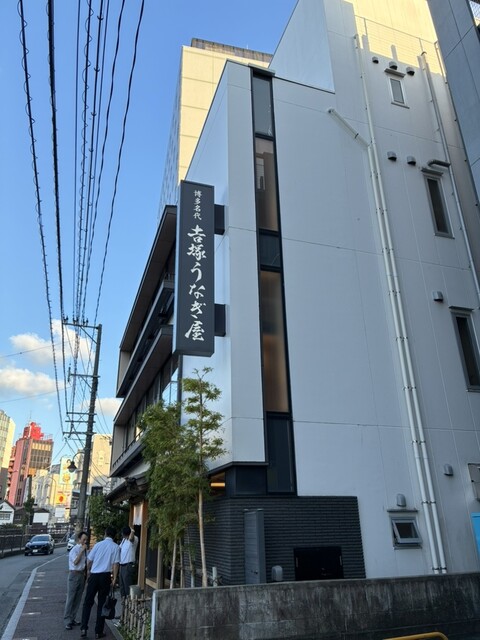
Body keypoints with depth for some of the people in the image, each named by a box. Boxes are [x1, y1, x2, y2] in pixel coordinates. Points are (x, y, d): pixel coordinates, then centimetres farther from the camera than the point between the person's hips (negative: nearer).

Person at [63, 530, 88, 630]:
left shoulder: (84, 550, 9)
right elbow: (75, 562, -25)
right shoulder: (74, 550, -13)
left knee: (77, 599, 12)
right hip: (74, 574, -7)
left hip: (82, 575, 7)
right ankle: (67, 621, 3)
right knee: (70, 598, -3)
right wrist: (82, 550, -25)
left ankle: (72, 619, 22)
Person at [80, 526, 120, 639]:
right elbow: (115, 564, -8)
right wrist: (114, 578, -2)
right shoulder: (115, 547, -2)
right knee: (101, 603, 8)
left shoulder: (98, 544, 4)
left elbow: (89, 560, 10)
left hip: (94, 575, 1)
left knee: (88, 602, 12)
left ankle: (83, 628, 5)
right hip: (105, 576, -1)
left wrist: (88, 571, 29)